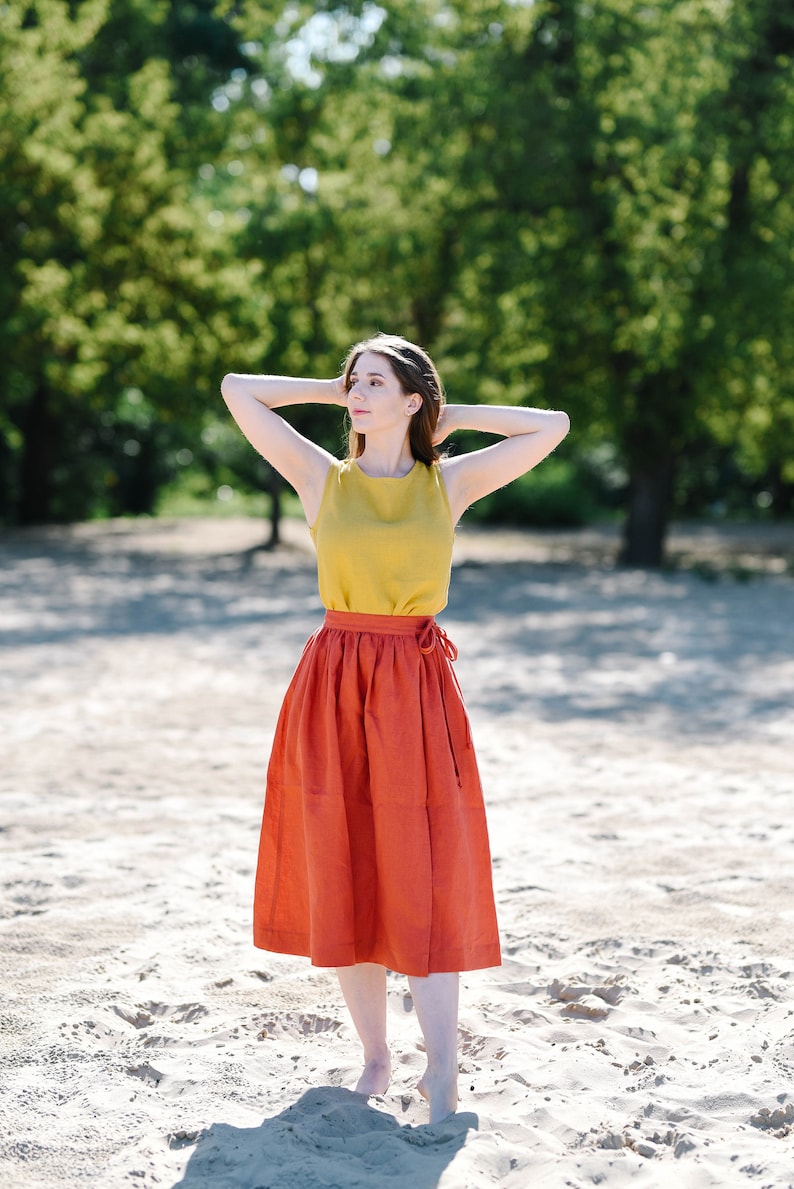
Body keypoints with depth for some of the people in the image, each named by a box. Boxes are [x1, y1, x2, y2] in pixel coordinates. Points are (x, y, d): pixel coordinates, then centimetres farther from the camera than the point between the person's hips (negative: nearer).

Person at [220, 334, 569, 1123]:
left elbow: (553, 426, 6)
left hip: (418, 693, -1)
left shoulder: (450, 484, 6)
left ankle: (441, 1074, -3)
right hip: (333, 688, 1)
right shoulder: (323, 479, 6)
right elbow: (237, 391, 6)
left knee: (424, 880, -5)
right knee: (343, 878, 4)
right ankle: (374, 1056, 16)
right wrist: (334, 392, 12)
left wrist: (451, 416, 10)